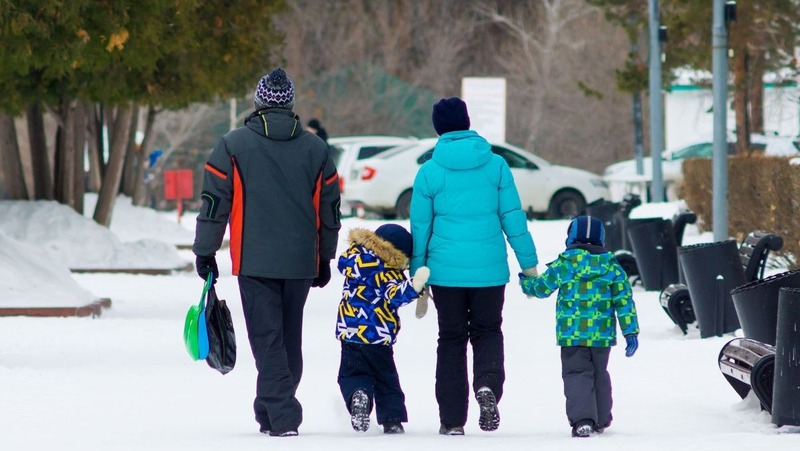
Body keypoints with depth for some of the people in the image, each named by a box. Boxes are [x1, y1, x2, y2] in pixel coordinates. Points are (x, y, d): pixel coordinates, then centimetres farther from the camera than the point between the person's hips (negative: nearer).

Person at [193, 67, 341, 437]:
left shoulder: (234, 144, -3)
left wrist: (205, 251, 6)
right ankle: (272, 411, 22)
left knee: (267, 338, -4)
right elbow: (329, 209, 13)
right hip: (301, 262, 3)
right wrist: (324, 258, 23)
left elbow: (214, 201, -3)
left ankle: (282, 416, -15)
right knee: (290, 338, 15)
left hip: (255, 261, -3)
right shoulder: (315, 149, 7)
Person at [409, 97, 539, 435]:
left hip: (446, 270, -1)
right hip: (489, 268, 1)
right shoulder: (496, 165, 0)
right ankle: (488, 385, -15)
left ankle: (452, 419, 8)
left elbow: (420, 227, 1)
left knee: (451, 339, 10)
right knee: (487, 332, 15)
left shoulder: (430, 172, -3)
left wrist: (417, 275, 10)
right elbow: (513, 217, 2)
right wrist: (529, 264, 9)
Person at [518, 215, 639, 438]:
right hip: (602, 335, 3)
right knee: (599, 375, 20)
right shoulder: (611, 266, 3)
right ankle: (601, 420, 31)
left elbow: (542, 287, 7)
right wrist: (630, 331, 5)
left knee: (576, 375, -2)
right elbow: (624, 300, 2)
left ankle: (582, 420, -20)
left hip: (571, 333, -3)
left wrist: (526, 283, 29)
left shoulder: (564, 265, -3)